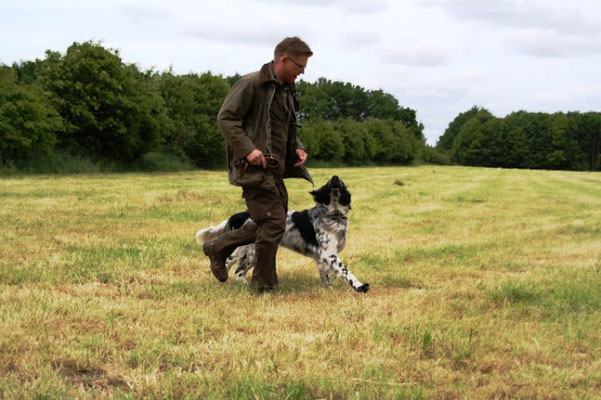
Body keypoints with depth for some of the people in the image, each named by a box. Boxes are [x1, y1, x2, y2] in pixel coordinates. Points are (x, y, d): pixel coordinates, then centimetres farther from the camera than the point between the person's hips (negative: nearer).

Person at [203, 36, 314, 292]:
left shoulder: (287, 91, 17)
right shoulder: (252, 84, -10)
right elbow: (226, 117, -15)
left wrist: (297, 148, 10)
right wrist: (247, 149, -24)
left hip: (275, 168, 9)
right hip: (254, 166, -9)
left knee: (268, 223, 11)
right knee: (274, 221, -11)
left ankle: (217, 248, 28)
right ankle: (264, 285, 3)